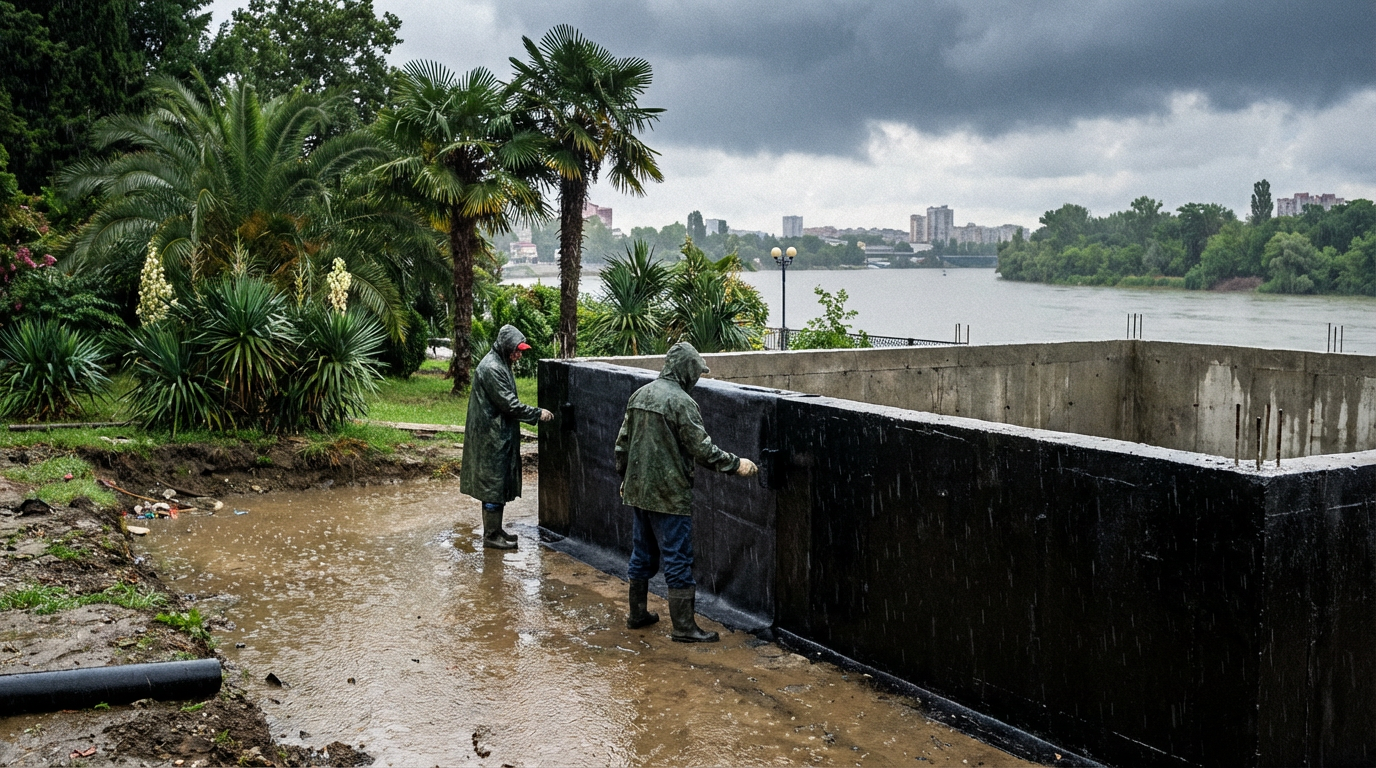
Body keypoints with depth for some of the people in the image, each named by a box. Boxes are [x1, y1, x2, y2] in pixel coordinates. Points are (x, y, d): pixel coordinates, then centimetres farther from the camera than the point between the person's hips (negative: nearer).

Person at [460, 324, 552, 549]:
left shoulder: (501, 365, 13)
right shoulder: (491, 369, -19)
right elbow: (509, 404, -20)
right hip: (492, 437, -10)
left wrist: (534, 415, 13)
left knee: (500, 484, 16)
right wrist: (538, 414, -13)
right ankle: (491, 536, 5)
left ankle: (495, 530, 25)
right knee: (494, 484, -3)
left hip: (500, 436, 10)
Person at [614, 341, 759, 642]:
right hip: (670, 494, -8)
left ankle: (637, 614, 28)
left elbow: (622, 442, 13)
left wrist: (625, 477, 23)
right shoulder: (681, 402, -17)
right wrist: (736, 464, -7)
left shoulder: (639, 395, 8)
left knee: (642, 554, 18)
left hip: (638, 490, 8)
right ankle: (683, 627, 4)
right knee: (678, 560, -1)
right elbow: (702, 449, -18)